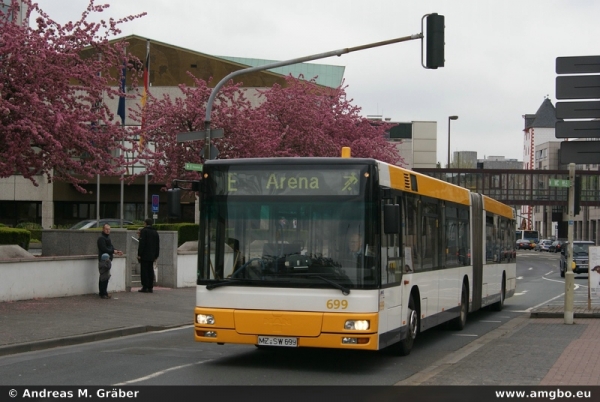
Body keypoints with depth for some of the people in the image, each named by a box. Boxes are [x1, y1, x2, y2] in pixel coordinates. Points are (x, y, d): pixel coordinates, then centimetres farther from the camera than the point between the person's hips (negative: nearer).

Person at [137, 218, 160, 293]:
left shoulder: (144, 231, -7)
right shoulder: (155, 232, 14)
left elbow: (142, 243, -15)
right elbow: (157, 245, 16)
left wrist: (139, 254, -13)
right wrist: (156, 255, 20)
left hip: (144, 256, -7)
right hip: (151, 256, 7)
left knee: (144, 271, -5)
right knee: (150, 271, 8)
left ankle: (145, 287, -9)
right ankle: (150, 287, 7)